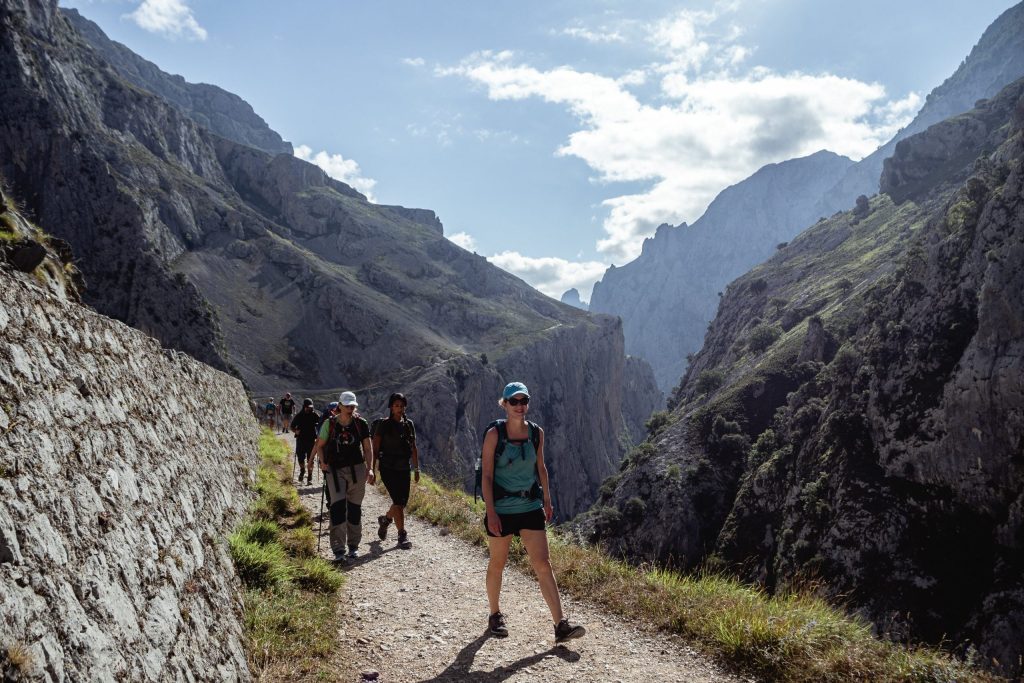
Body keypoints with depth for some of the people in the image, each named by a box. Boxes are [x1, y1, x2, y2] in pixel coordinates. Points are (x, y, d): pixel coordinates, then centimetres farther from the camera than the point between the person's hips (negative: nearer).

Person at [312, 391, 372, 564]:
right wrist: (323, 463, -8)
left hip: (356, 470, 1)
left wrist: (369, 468, -6)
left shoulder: (361, 424, 1)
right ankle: (338, 550, -9)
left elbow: (367, 448, 6)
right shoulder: (329, 424, -2)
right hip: (335, 470, -1)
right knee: (338, 507, -11)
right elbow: (320, 446, 7)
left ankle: (353, 546, 22)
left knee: (355, 508, 8)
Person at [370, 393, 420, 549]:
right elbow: (375, 449, -7)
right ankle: (402, 536, -3)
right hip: (388, 468, -5)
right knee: (398, 501, -12)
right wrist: (372, 470, -10)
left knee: (403, 502, 9)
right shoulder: (383, 424, -6)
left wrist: (416, 469, 11)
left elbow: (413, 448, 13)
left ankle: (385, 520, 38)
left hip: (404, 468, 5)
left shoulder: (409, 424, 8)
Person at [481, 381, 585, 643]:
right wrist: (491, 512, -16)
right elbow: (487, 476, -11)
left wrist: (547, 500, 15)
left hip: (531, 507, 3)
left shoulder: (536, 433, 2)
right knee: (497, 564, 12)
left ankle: (561, 625, -3)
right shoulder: (494, 434, -10)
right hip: (501, 509, -3)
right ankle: (495, 615, 32)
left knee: (543, 565, -2)